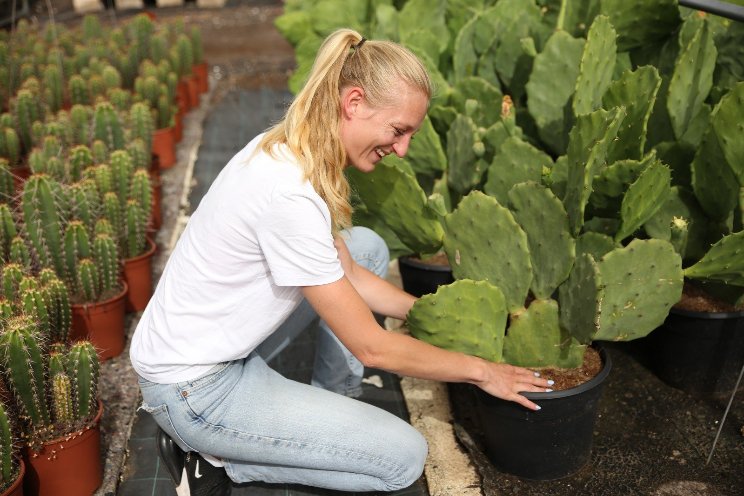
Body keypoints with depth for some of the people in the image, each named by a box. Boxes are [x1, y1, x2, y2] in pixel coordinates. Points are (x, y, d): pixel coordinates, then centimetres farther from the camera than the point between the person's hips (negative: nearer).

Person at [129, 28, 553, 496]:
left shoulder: (288, 150, -3)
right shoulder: (290, 194, -30)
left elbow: (346, 273, 8)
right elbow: (371, 348, -22)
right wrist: (480, 370, -10)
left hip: (221, 344, 9)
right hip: (193, 390, -9)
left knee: (367, 247, 8)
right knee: (405, 457, -5)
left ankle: (335, 402, 17)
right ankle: (216, 458, 1)